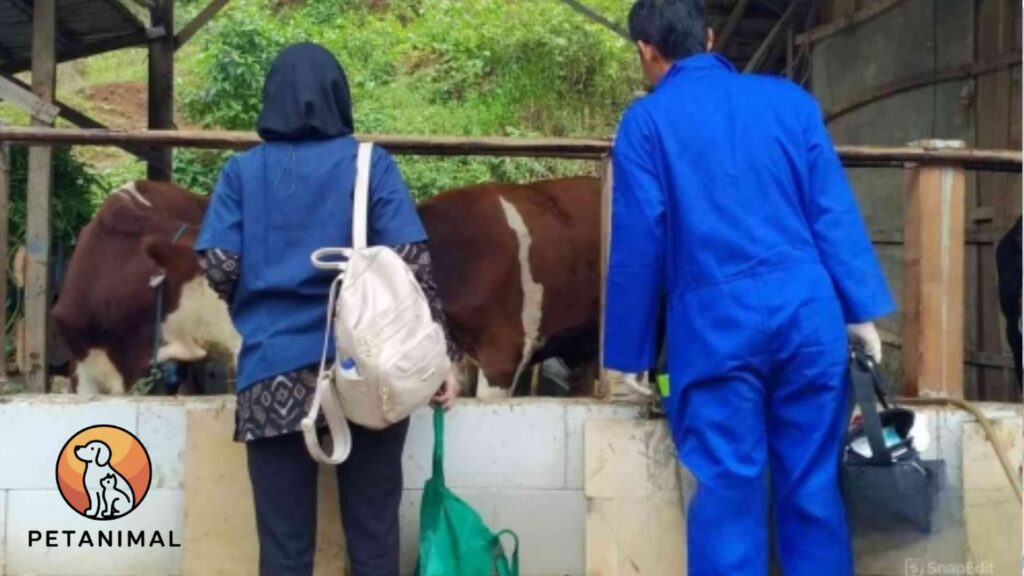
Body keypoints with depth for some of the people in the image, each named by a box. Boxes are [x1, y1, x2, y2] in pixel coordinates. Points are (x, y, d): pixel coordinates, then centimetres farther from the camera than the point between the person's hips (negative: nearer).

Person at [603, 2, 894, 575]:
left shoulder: (646, 120, 4)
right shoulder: (789, 98, 12)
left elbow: (638, 244, 1)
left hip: (714, 322, -2)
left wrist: (631, 353, 7)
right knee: (814, 488, 9)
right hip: (808, 311, 3)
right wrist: (861, 310, 7)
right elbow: (836, 212, 6)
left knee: (727, 493, 3)